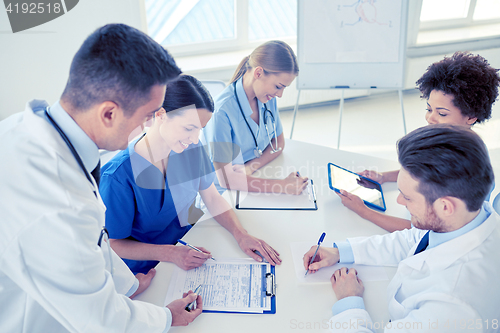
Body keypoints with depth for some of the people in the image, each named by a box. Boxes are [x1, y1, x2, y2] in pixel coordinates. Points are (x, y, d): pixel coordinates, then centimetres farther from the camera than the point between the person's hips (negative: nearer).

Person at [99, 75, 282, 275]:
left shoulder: (192, 149, -7)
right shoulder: (119, 176, -26)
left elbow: (212, 197, 3)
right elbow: (114, 244, -17)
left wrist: (241, 235, -11)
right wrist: (171, 254, -28)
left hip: (187, 246, 6)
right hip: (146, 272, -6)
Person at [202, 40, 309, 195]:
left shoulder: (267, 98, -2)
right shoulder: (222, 111, -25)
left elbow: (278, 143, 8)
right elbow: (226, 179, -24)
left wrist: (250, 167, -12)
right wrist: (282, 185, -30)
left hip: (258, 184, 7)